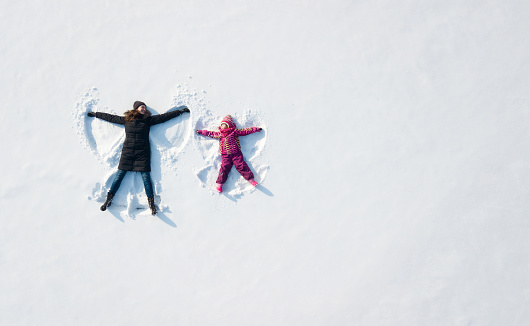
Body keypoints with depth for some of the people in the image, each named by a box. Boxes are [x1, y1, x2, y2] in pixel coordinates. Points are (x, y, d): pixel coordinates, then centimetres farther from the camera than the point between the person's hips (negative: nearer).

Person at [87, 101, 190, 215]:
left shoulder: (148, 120, 9)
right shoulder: (126, 120, 11)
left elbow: (164, 116, 10)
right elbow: (110, 117, 21)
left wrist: (181, 111, 10)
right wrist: (95, 114, 28)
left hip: (142, 153, -1)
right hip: (127, 152, 1)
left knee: (145, 176, -7)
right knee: (120, 174, -2)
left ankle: (151, 203, -5)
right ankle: (109, 199, 5)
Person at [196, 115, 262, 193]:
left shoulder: (234, 132, 7)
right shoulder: (219, 134, 16)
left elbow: (245, 131, 8)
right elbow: (210, 133, 27)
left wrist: (255, 129, 7)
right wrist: (201, 132, 31)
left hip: (236, 154, -2)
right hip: (225, 156, 2)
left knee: (241, 166, -12)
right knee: (224, 168, -11)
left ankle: (250, 179, -13)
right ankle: (219, 184, -13)